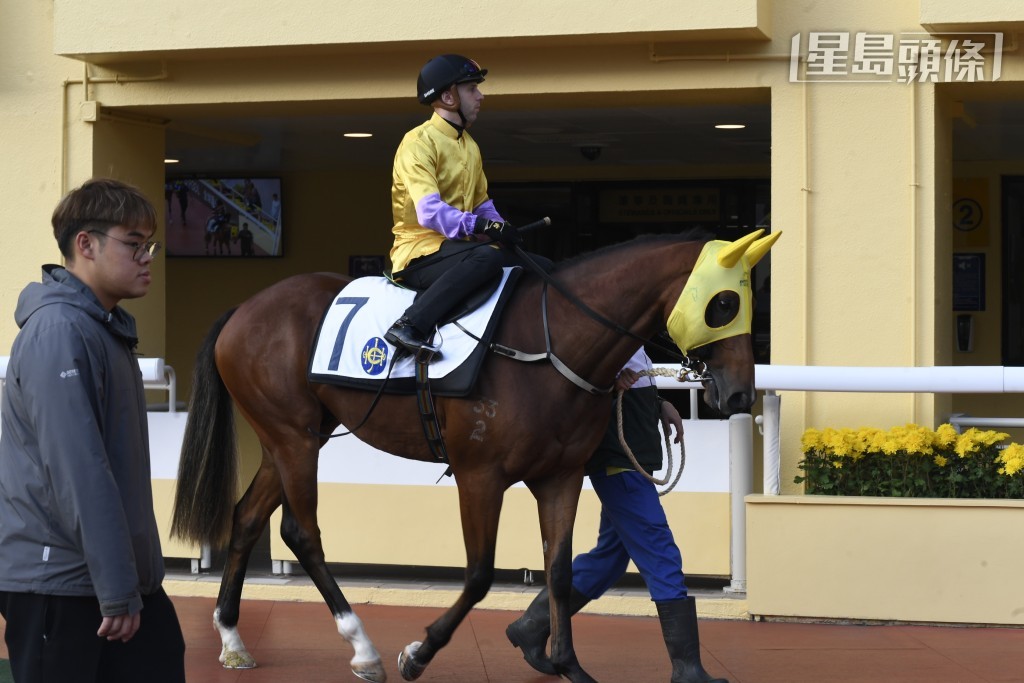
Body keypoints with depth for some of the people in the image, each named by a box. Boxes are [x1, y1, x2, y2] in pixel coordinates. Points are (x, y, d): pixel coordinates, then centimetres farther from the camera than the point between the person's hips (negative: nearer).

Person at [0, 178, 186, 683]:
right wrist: (117, 589, -24)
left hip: (119, 571, 9)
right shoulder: (59, 330, -18)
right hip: (57, 579, -9)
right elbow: (78, 471, -23)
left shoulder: (105, 328, 13)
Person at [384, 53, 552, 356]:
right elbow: (429, 212, -24)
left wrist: (503, 229, -2)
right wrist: (479, 225, -36)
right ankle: (409, 327, -40)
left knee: (543, 267, 0)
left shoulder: (470, 146, 18)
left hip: (456, 245, 9)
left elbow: (483, 206, 20)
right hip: (420, 251, -9)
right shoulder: (419, 142, -11)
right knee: (488, 256, -37)